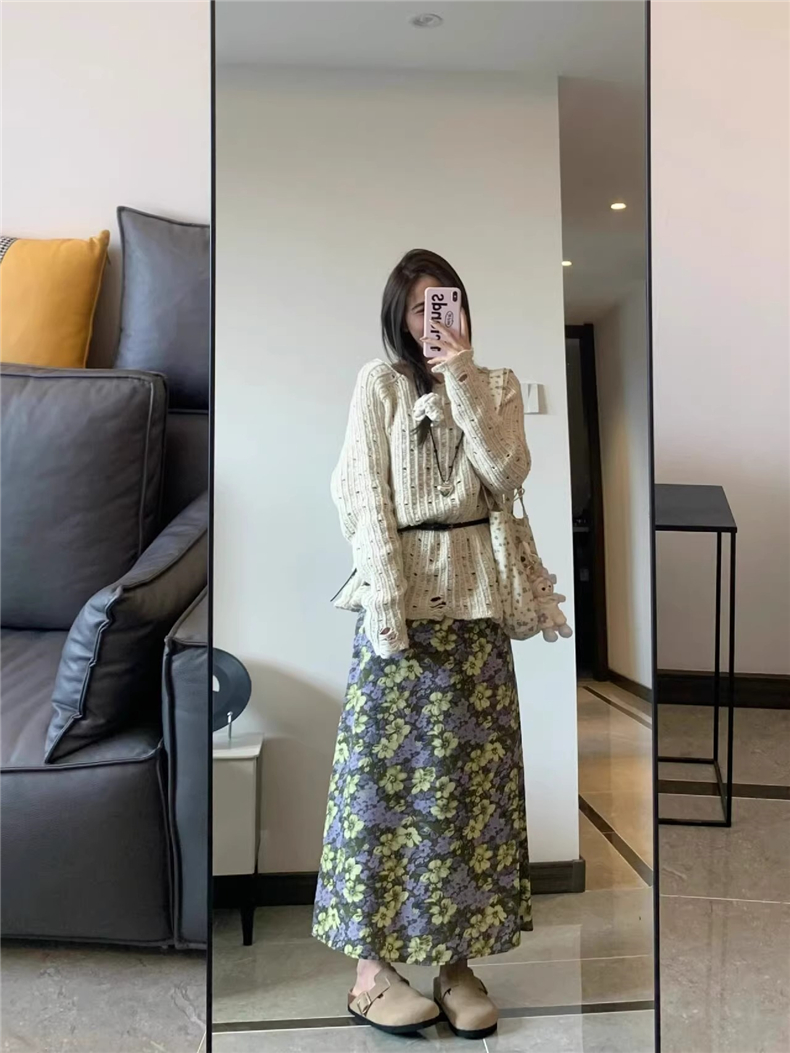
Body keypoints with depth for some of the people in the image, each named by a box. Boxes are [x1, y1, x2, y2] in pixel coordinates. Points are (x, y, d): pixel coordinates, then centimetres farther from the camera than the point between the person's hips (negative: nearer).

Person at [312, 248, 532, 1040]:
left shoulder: (497, 385, 12)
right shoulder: (380, 382, 2)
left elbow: (507, 476, -4)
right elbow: (361, 493, -5)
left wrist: (464, 382, -9)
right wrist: (387, 600, -13)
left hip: (474, 593, 3)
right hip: (401, 590, -3)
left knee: (471, 771, 4)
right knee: (388, 769, -1)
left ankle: (455, 955, 17)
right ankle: (374, 962, 10)